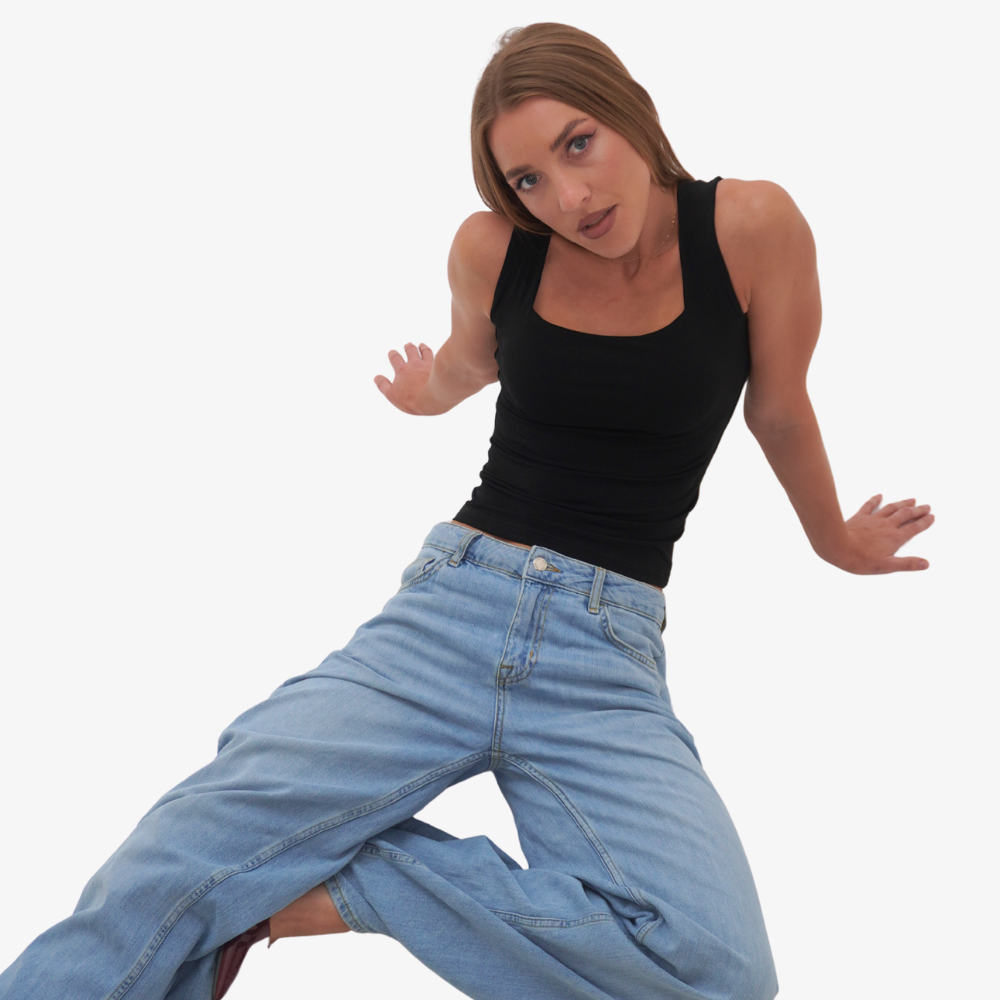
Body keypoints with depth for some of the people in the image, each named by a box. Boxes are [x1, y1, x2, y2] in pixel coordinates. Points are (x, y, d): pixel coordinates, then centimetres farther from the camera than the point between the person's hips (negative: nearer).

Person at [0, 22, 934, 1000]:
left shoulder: (752, 227, -4)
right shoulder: (492, 249, 2)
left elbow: (780, 412, 13)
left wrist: (839, 542, 29)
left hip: (608, 655, 0)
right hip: (448, 609, 1)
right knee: (179, 863, -22)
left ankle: (319, 891, -15)